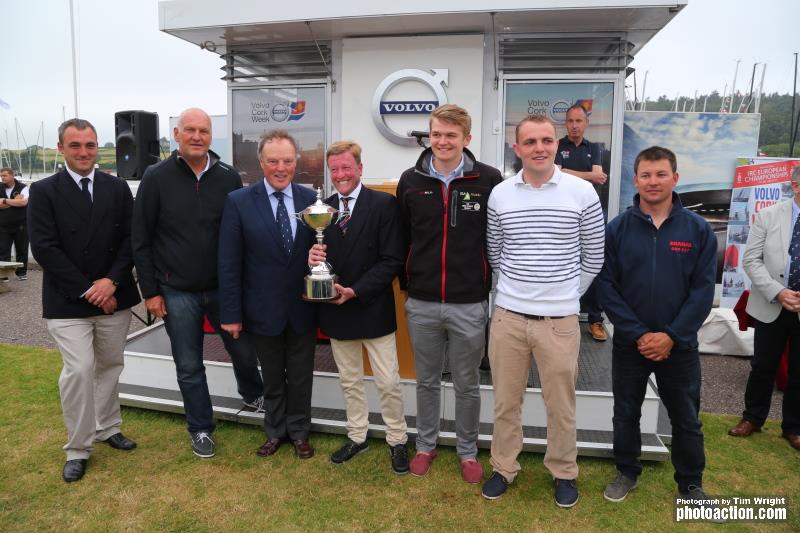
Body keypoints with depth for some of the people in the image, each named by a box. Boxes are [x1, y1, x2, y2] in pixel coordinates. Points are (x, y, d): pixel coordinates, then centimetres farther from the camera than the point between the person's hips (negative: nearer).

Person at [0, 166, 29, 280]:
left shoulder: (22, 188, -2)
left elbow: (23, 202, -19)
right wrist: (15, 202, -13)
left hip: (21, 225, -3)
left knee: (22, 250, 5)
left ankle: (21, 272, 15)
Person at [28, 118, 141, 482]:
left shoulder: (117, 188, 5)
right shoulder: (43, 192, -2)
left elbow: (130, 239, 2)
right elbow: (44, 248, -9)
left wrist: (112, 281, -12)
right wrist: (87, 290, -13)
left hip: (113, 296, 3)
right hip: (68, 301, -3)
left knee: (110, 365, 14)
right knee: (78, 370, -8)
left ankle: (107, 428, 32)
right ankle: (78, 449, 8)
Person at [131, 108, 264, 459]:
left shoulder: (228, 178, -1)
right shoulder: (157, 177, -6)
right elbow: (141, 240, -3)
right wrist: (150, 291, -4)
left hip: (223, 287, 2)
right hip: (177, 292, -1)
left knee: (243, 350, 15)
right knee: (189, 367, 10)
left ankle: (253, 396, 44)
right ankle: (200, 429, 30)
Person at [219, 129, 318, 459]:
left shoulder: (310, 199, -2)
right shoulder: (239, 202, -8)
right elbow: (229, 263, -7)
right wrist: (231, 313, -8)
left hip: (303, 308, 2)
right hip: (264, 309, -1)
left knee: (301, 375, 15)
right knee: (272, 377, 17)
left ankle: (299, 432, 37)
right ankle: (275, 431, 39)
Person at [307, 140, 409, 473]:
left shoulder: (383, 204, -9)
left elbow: (392, 260, -13)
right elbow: (321, 257, 9)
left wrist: (355, 291, -19)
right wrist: (313, 258, -15)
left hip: (372, 308, -4)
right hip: (336, 310, 5)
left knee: (388, 382, 5)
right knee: (349, 381, 18)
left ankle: (397, 441, 25)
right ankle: (357, 437, 35)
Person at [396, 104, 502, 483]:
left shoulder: (489, 180, -7)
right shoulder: (411, 180, 1)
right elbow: (401, 238, 8)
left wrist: (492, 287, 1)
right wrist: (407, 283, 8)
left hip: (470, 305, -2)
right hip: (421, 304, 2)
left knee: (467, 385, 14)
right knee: (427, 381, 18)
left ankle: (468, 451, 33)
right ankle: (426, 446, 37)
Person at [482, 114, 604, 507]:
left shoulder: (582, 192, -4)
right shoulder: (499, 195, 2)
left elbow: (593, 257, 4)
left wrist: (566, 294, 6)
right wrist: (516, 288, 12)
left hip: (560, 319, -1)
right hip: (508, 316, 2)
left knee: (560, 404, 12)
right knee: (506, 400, 13)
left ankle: (564, 473, 34)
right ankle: (504, 467, 33)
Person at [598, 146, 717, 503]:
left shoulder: (699, 229, -3)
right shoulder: (617, 229, -4)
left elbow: (703, 289, -6)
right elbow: (607, 287, -7)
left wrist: (671, 336, -14)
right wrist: (638, 334, -14)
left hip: (680, 345, 0)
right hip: (629, 343, 0)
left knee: (686, 419, 14)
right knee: (626, 413, 14)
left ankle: (691, 483, 34)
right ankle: (627, 472, 35)